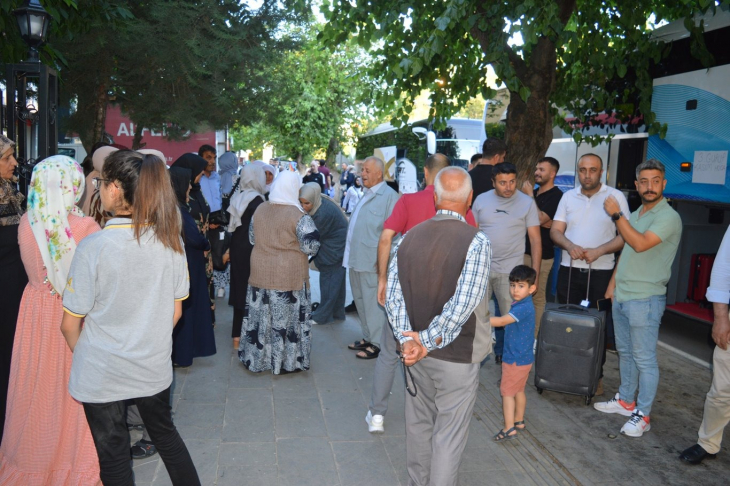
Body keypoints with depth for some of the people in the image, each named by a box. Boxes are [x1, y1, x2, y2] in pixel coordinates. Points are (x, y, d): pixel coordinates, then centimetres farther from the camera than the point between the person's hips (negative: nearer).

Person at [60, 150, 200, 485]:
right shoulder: (171, 240, -9)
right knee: (165, 433, 25)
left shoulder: (94, 246, -21)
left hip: (103, 375, -3)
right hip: (154, 368, 4)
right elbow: (175, 312, 0)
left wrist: (83, 355, 8)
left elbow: (70, 323, -12)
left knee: (113, 457, 16)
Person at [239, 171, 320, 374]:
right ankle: (286, 362, 16)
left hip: (261, 273, 5)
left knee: (261, 316, 14)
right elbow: (311, 247, -15)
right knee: (286, 319, 5)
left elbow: (252, 238, 13)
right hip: (289, 277, -5)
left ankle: (256, 358, 26)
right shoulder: (298, 215, -16)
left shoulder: (260, 210, 3)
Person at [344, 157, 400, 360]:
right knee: (361, 301, 17)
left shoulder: (389, 196, -13)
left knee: (373, 303, 0)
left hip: (373, 262, -9)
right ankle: (367, 338, 30)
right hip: (357, 259, 9)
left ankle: (376, 344, 13)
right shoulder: (367, 194, 16)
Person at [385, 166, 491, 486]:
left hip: (414, 352, 5)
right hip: (456, 356, -5)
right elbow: (463, 303, -23)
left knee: (418, 424, 21)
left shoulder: (409, 237, -2)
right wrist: (427, 341, -19)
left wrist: (407, 339, -13)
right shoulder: (476, 241, -16)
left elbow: (393, 295, -7)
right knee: (449, 433, 10)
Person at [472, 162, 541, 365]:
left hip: (510, 270, -1)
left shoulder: (527, 202, -2)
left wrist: (534, 274, -6)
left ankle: (502, 353, 27)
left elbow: (535, 240, -1)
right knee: (477, 316, 7)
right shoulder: (481, 200, 3)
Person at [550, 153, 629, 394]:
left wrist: (599, 251, -19)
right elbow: (555, 231, 5)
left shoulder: (615, 196, -3)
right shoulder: (568, 196, 8)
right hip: (569, 270, 3)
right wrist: (569, 245, -15)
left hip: (601, 272, -3)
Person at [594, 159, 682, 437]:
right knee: (625, 352, 18)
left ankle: (642, 415, 9)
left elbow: (640, 244, -27)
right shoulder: (635, 215, 13)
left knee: (644, 359, -1)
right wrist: (613, 283, 16)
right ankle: (625, 401, 31)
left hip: (645, 299, -8)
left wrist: (616, 214, -20)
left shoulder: (668, 217, -13)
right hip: (621, 296, 8)